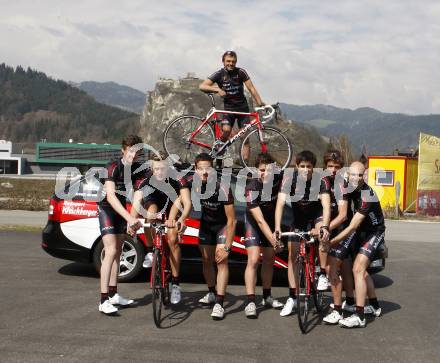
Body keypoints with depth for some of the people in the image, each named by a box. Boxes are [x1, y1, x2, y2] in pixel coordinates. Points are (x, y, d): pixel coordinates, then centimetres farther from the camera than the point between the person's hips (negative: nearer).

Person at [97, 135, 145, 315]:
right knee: (111, 251, -17)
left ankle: (113, 294, 23)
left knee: (118, 252, 12)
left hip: (122, 209, 7)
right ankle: (104, 301, -18)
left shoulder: (137, 169, -5)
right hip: (106, 208, -7)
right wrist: (129, 218, -44)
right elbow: (110, 196, -34)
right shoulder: (113, 167, -24)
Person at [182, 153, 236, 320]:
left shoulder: (222, 189, -34)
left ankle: (219, 304, -15)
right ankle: (212, 293, 34)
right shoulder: (192, 182, -24)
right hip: (206, 223, 4)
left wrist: (227, 247, -29)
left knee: (221, 260, -15)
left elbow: (231, 220, -29)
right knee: (206, 260, 11)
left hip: (223, 224, -4)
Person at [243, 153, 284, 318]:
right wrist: (273, 241, -42)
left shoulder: (279, 180, -23)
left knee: (269, 260, 10)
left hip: (272, 221, 4)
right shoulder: (252, 187, -32)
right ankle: (250, 302, -12)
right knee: (253, 260, -14)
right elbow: (260, 220, -36)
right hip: (254, 222, -4)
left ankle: (267, 297, 25)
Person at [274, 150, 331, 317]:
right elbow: (280, 204, -30)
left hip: (316, 217, -1)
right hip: (298, 219, 2)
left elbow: (326, 206, -35)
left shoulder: (320, 181, -26)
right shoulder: (289, 179, -24)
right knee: (292, 255, -3)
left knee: (323, 235, -33)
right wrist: (277, 228, -43)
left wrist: (324, 226, -52)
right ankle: (292, 298, 5)